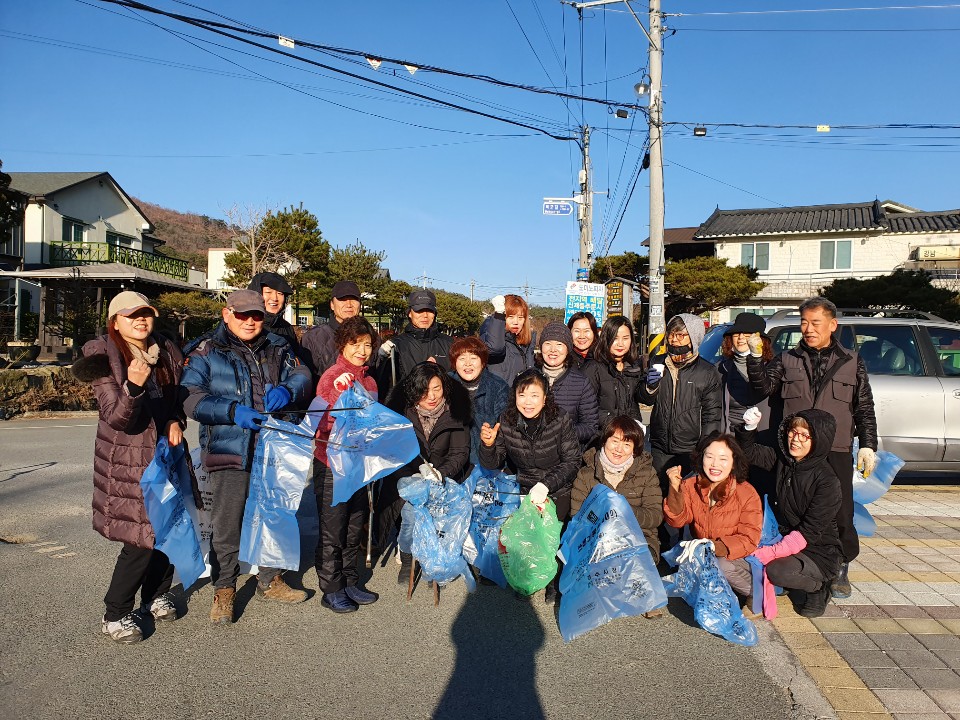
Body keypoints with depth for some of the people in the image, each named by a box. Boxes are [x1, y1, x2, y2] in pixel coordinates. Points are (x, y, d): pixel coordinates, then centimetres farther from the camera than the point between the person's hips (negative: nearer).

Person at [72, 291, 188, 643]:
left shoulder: (167, 352, 4)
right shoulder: (104, 357, -12)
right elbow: (118, 418, -19)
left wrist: (177, 421, -3)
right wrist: (133, 387, -37)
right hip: (129, 460, -5)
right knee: (141, 539, -6)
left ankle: (157, 595, 35)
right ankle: (115, 614, 14)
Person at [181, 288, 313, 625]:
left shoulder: (278, 348, 12)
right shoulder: (206, 351, -1)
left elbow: (302, 376, 2)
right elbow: (190, 396, -11)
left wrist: (287, 390, -21)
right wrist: (232, 411, -23)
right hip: (229, 450, -4)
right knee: (228, 522, 1)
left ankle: (270, 579, 33)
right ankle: (224, 590, 19)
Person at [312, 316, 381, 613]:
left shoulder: (368, 380, 10)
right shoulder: (333, 376, -12)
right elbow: (323, 422, -14)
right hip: (332, 465, -7)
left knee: (354, 528, 16)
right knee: (332, 532, 5)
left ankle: (350, 583, 29)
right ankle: (331, 589, 18)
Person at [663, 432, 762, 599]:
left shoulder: (747, 494, -11)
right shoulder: (691, 485, 0)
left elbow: (749, 539, -15)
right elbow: (677, 521, -7)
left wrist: (713, 546, -31)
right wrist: (675, 488, -22)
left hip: (736, 558, -3)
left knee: (721, 565, -33)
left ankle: (756, 592, -5)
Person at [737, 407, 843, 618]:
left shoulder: (827, 481, -18)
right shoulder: (782, 460, -2)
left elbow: (808, 532, -22)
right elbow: (749, 452, 12)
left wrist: (768, 553, -28)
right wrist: (749, 428, -10)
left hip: (818, 551, -5)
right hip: (785, 540, 5)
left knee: (778, 571, -33)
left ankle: (818, 586, -1)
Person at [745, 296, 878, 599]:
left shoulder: (851, 362, 9)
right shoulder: (787, 360, 8)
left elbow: (865, 408, 11)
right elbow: (763, 387, -7)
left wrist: (868, 445, 5)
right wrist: (755, 357, -20)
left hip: (836, 452, 0)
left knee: (840, 514, 3)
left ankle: (840, 569, 22)